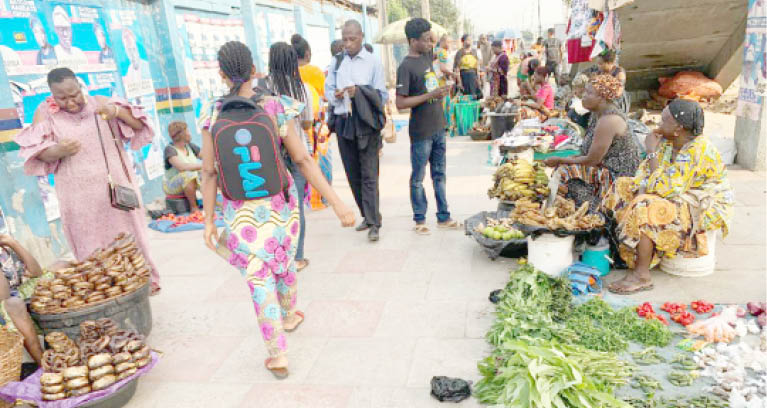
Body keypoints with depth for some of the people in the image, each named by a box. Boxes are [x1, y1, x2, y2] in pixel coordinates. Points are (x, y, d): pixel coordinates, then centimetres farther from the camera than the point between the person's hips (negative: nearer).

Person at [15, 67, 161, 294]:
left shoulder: (99, 103, 5)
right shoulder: (45, 113, 4)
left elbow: (139, 125, 2)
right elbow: (38, 153, 1)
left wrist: (117, 111, -18)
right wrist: (57, 151, -22)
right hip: (80, 198, 0)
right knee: (92, 246, 2)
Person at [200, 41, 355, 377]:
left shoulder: (213, 116, -7)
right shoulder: (276, 108, -10)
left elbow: (209, 172, -7)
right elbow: (303, 160, -13)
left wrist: (209, 221, 2)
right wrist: (337, 203, -11)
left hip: (241, 209, 0)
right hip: (279, 204, 1)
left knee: (259, 276, 9)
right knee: (284, 261, 24)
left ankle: (277, 355, 11)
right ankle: (289, 316, 49)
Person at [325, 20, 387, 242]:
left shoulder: (373, 63, -1)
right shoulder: (336, 62, 8)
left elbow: (382, 96, -4)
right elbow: (327, 89, 12)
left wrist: (359, 92, -19)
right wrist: (335, 95, -11)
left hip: (366, 123, -4)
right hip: (343, 122, 4)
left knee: (369, 175, -5)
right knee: (353, 174, 11)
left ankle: (374, 223, 0)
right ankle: (367, 215, 25)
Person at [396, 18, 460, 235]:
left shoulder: (427, 57, 8)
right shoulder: (406, 67, -15)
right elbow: (400, 103, -19)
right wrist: (431, 95, -21)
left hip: (438, 128, 8)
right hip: (421, 133, -7)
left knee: (439, 174, 13)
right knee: (418, 178, 6)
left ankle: (443, 217, 23)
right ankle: (419, 220, 18)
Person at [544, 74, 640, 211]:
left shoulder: (608, 121, -24)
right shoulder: (599, 113, 7)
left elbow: (592, 160, -21)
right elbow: (592, 153, 11)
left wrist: (560, 161, -11)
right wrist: (562, 160, -1)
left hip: (616, 175, -10)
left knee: (563, 173, -18)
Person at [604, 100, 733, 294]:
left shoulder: (697, 151, -28)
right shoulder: (667, 140, -2)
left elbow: (663, 189, -31)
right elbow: (645, 171, 2)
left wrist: (652, 152, -24)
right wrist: (641, 190, -18)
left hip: (705, 209, -9)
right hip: (683, 197, 9)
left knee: (645, 208, -31)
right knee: (624, 187, 3)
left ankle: (642, 276, -22)